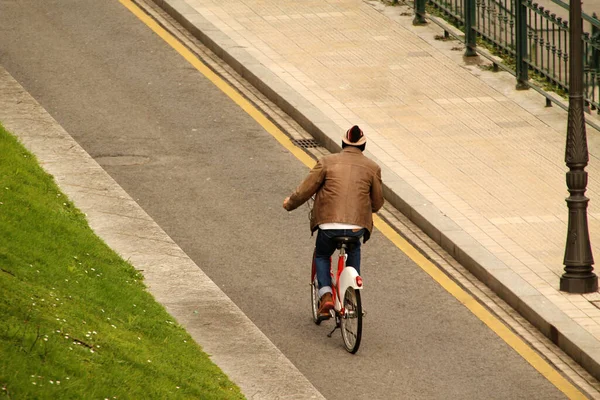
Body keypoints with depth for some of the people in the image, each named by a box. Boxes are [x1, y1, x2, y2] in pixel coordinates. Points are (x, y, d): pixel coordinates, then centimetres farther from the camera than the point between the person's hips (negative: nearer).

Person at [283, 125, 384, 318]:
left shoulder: (327, 162, 4)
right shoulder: (372, 168, 8)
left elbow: (306, 189, 4)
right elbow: (377, 203, 13)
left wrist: (290, 203, 23)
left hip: (329, 224, -1)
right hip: (357, 226, 1)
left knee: (321, 256, 26)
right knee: (353, 251, 35)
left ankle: (326, 296, 6)